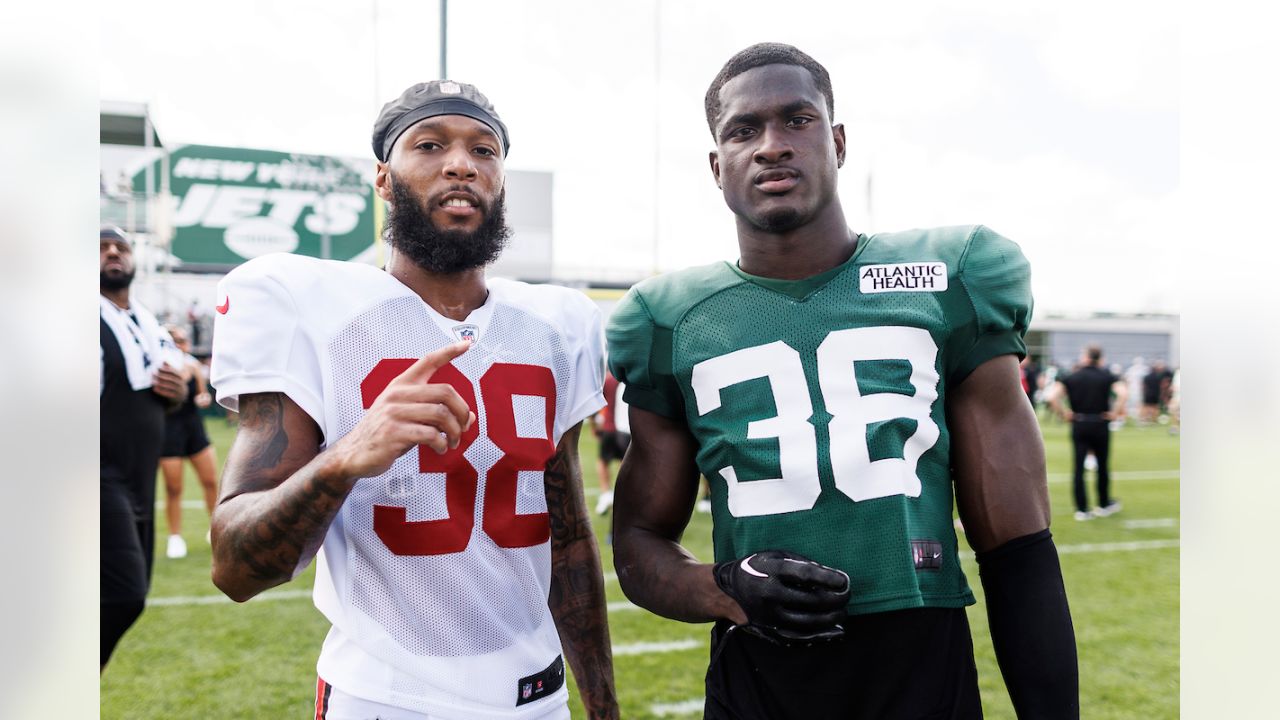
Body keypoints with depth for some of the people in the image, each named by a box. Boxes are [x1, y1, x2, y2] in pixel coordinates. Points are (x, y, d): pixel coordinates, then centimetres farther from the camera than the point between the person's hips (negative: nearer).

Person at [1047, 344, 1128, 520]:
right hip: (1100, 426, -1)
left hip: (1078, 426, 1)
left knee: (1079, 467, 3)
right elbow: (1123, 394, -20)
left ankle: (1082, 509, 2)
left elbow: (1052, 397, -13)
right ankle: (1104, 505, 26)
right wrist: (1115, 413, -9)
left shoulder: (1071, 377, 2)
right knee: (1102, 466, 14)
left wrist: (1064, 414, -4)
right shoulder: (1108, 376, 0)